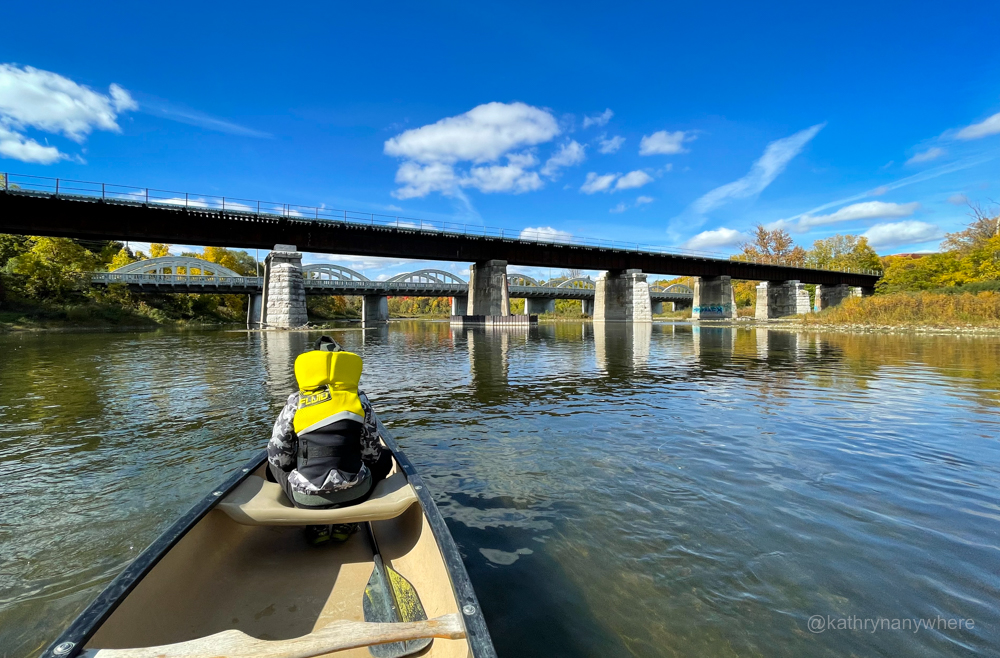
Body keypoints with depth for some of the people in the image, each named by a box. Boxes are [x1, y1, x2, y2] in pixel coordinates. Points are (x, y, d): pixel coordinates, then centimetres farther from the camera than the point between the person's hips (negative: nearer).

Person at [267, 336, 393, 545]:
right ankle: (346, 520, 13)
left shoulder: (295, 402, 0)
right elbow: (372, 453, 3)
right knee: (385, 457, 28)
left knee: (274, 463, 31)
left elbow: (279, 456, 3)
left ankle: (316, 523, 16)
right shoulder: (359, 399, 0)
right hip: (355, 493, 0)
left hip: (306, 498, 1)